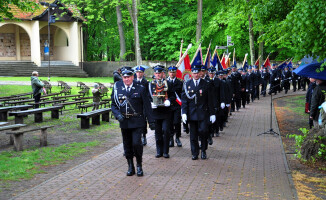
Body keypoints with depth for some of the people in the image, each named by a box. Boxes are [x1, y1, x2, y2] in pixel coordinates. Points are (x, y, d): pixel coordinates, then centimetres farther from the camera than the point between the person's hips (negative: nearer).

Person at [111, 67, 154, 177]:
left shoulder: (140, 89, 0)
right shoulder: (117, 89, 4)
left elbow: (147, 106, 1)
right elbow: (113, 105, 8)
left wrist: (151, 121, -1)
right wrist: (118, 115, -12)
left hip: (137, 122, -2)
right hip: (124, 122, 3)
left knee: (136, 143, -13)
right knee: (127, 146, 9)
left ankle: (139, 165, 7)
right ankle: (130, 167, 23)